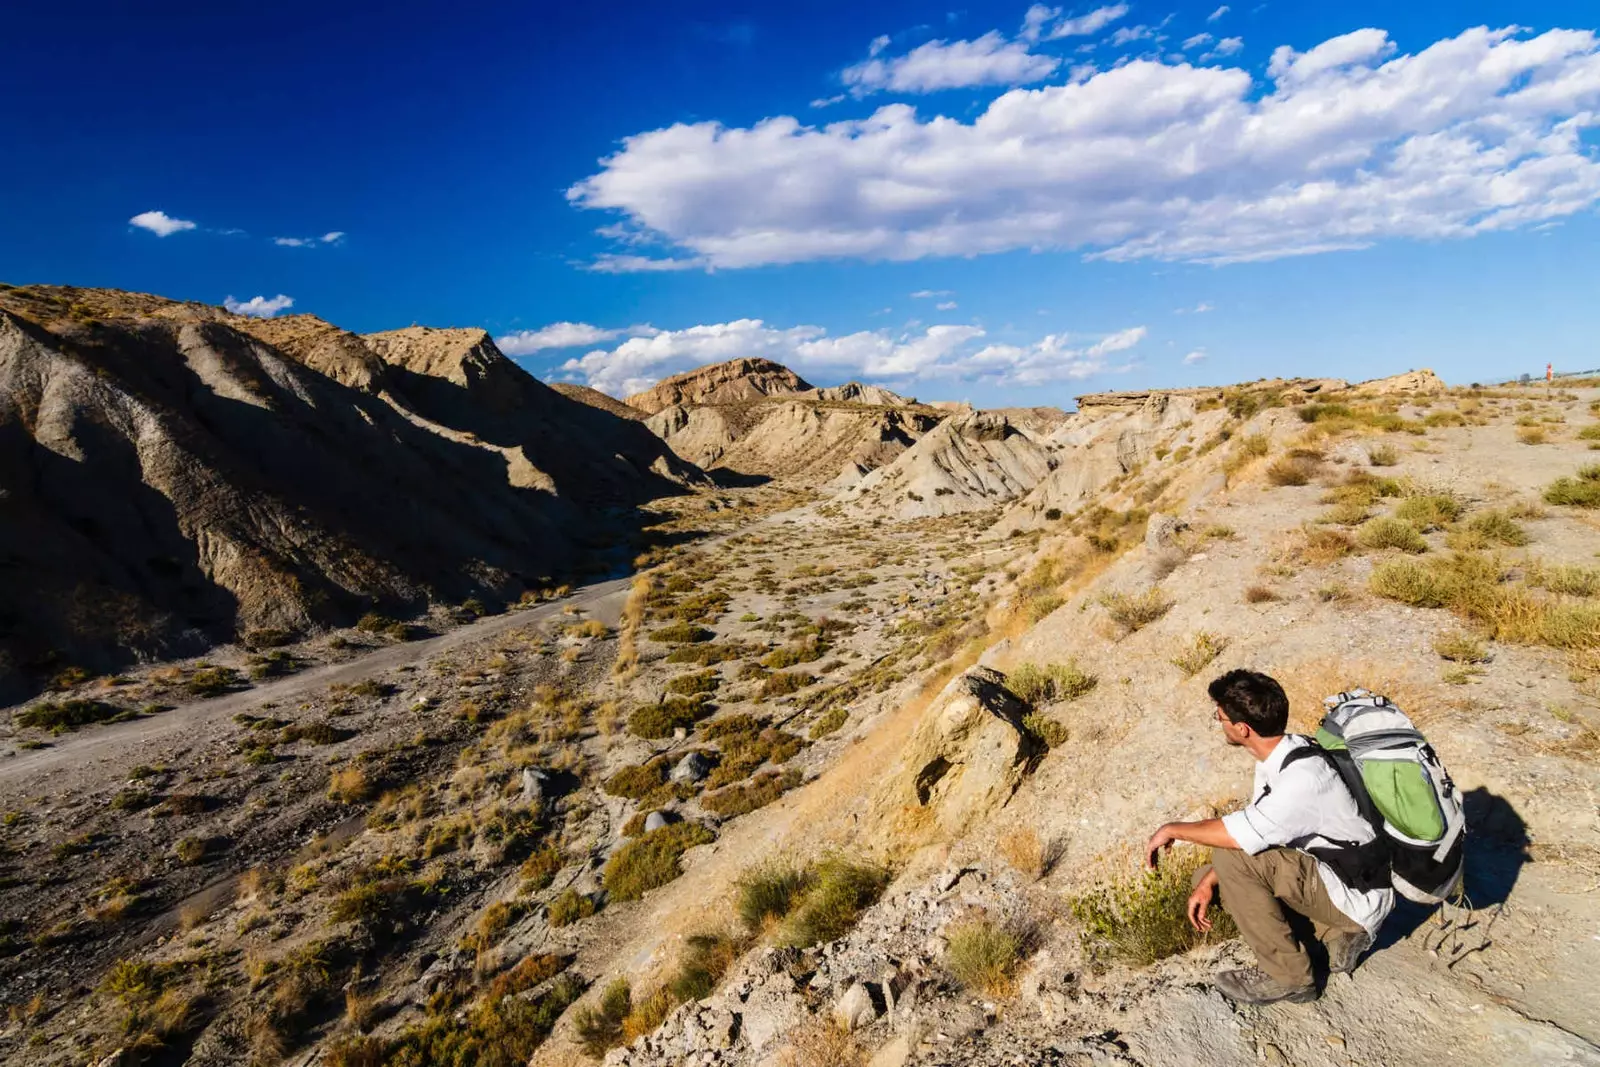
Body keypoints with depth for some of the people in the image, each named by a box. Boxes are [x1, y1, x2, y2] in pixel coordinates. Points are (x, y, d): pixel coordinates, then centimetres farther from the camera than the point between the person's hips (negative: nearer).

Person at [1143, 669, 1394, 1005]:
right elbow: (1255, 828, 5)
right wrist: (1208, 882, -1)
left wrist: (1173, 830, -19)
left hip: (1359, 898, -9)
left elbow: (1243, 834, -36)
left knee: (1234, 858, -26)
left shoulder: (1304, 776, -32)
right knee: (1210, 876, 8)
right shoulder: (1277, 756, -3)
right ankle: (1339, 932, 11)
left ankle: (1286, 976, -8)